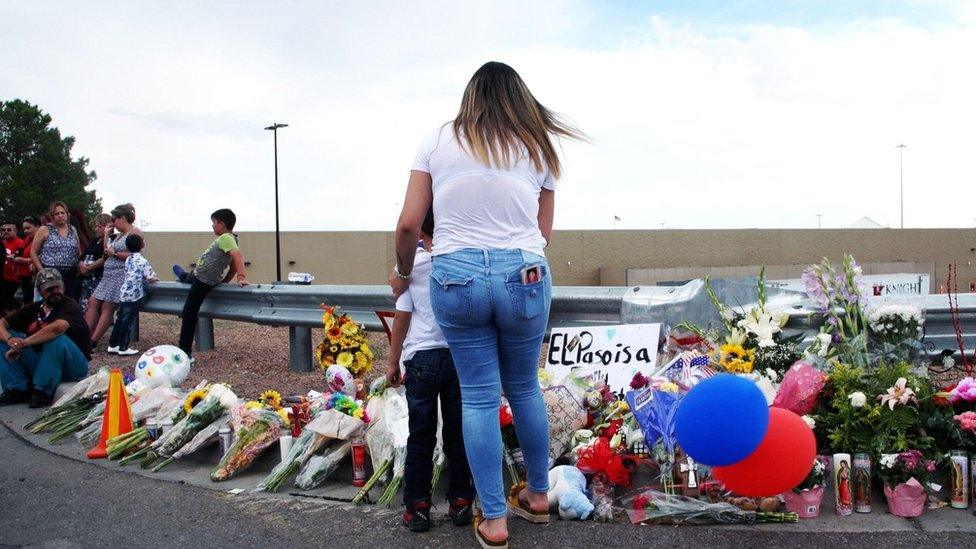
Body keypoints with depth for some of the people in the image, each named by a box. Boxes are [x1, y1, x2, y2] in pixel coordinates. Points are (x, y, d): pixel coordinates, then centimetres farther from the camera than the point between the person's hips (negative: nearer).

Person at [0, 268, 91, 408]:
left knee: (57, 339, -36)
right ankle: (18, 390, -8)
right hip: (40, 362, 6)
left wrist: (24, 343, -29)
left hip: (73, 366, -6)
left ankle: (44, 391, -22)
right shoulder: (33, 308, 10)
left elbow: (59, 327, -33)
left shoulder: (71, 306, -11)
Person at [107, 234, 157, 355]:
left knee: (120, 319, 14)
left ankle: (113, 345, 19)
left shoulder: (128, 260, 11)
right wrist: (154, 279, 8)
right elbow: (150, 278, -11)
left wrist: (145, 280, 14)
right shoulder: (142, 261, -11)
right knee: (128, 321, -1)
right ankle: (123, 348, 5)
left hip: (123, 293, 7)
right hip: (134, 295, -7)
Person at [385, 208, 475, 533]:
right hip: (462, 355, 2)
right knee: (459, 432, 10)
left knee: (421, 434, 6)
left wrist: (393, 362, 5)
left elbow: (402, 318, -1)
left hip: (423, 357, -2)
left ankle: (417, 506, 10)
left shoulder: (411, 266, -4)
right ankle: (461, 502, 17)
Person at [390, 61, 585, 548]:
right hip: (524, 275, 1)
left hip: (455, 275, -1)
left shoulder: (439, 142, 6)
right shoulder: (538, 150, 11)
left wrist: (402, 273, 20)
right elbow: (543, 232, 12)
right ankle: (537, 496, 35)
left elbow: (408, 224, 3)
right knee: (525, 388, 19)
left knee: (478, 397, 9)